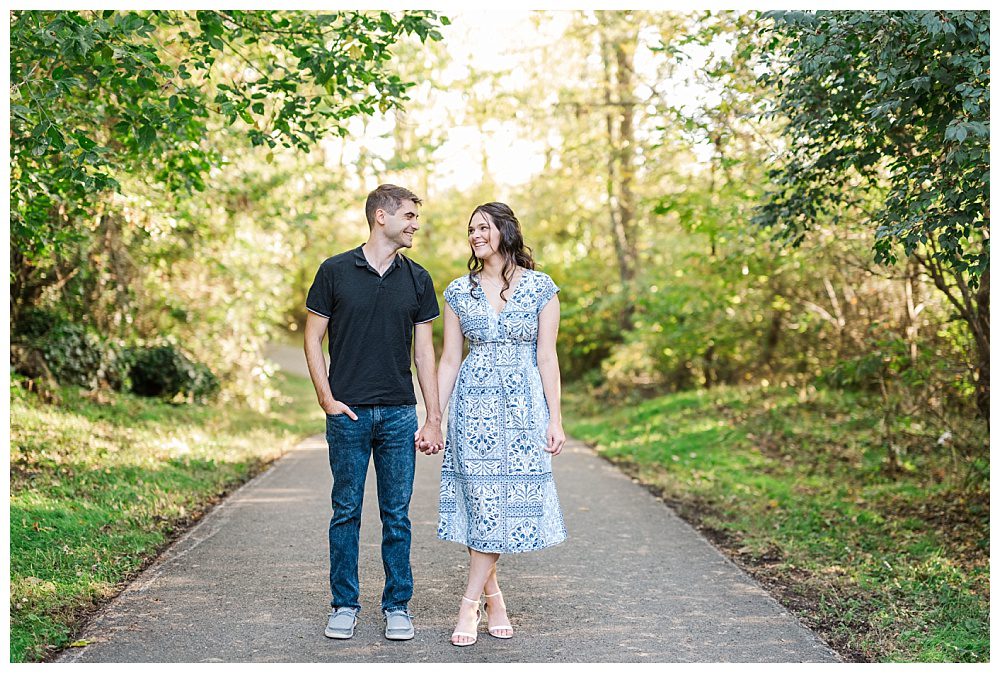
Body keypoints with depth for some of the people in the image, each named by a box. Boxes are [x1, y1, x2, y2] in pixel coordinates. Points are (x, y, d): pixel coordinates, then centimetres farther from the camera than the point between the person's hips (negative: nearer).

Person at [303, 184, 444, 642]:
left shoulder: (417, 279, 7)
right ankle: (344, 605, 17)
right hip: (348, 414, -2)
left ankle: (397, 606, 15)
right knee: (346, 512, 5)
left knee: (397, 514, 5)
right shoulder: (336, 271, -1)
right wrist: (326, 398, -7)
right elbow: (313, 337, 2)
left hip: (400, 414, 2)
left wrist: (434, 418, 4)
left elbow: (423, 349, 8)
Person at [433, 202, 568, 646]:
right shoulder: (459, 291, 6)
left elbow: (546, 357, 0)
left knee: (504, 502, -3)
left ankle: (471, 602, 4)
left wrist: (555, 420, -4)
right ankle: (494, 599, 14)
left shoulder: (540, 287, 1)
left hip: (522, 406, -1)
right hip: (473, 405, 2)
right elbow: (449, 360, 8)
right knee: (480, 500, 0)